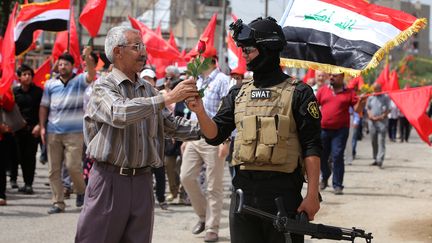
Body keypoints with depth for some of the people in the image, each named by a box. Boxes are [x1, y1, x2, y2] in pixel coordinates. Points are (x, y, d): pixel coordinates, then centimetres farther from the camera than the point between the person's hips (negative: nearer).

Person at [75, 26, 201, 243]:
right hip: (110, 179, -6)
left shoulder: (148, 89, 13)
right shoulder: (104, 87, -7)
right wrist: (167, 98, -29)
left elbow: (170, 124, 19)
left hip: (142, 181, 6)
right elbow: (120, 113, -27)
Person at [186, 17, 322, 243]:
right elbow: (214, 135, 9)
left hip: (282, 192, -5)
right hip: (243, 190, 5)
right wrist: (200, 111, -10)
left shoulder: (298, 93, -3)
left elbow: (311, 147, -6)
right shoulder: (238, 94, 13)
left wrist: (312, 194, -13)